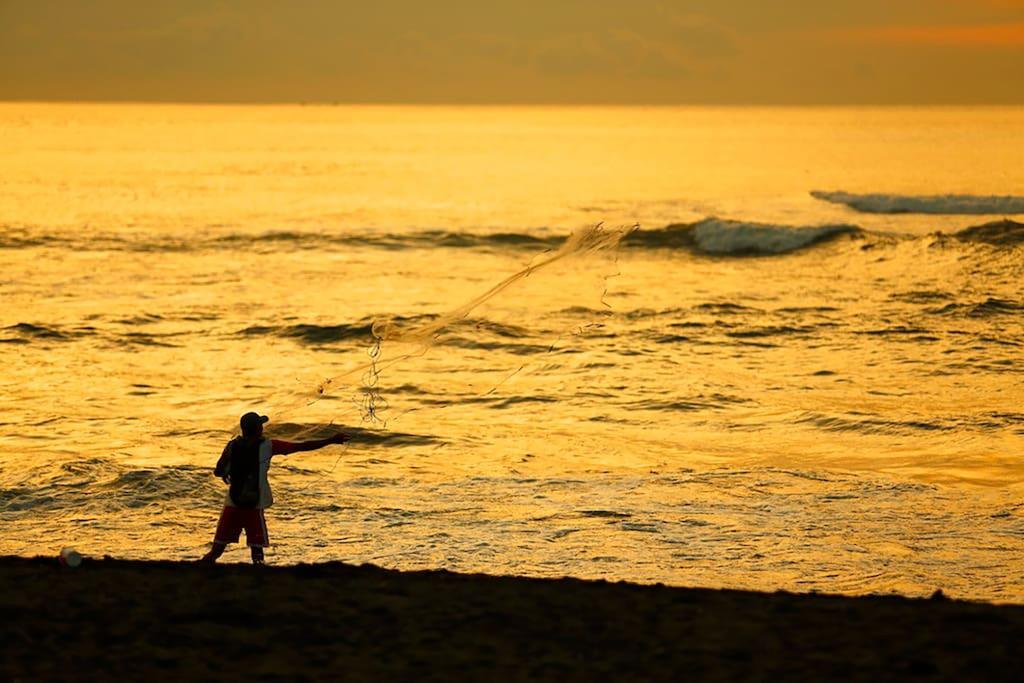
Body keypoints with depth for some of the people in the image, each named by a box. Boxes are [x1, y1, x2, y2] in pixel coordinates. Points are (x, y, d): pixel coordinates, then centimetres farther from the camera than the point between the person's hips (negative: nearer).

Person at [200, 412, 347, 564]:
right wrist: (331, 440, -1)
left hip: (232, 503, 3)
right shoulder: (267, 446, -7)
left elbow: (218, 471, 7)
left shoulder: (233, 446, 1)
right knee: (257, 547, 1)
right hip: (254, 506, -3)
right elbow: (302, 447, -5)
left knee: (219, 547, 8)